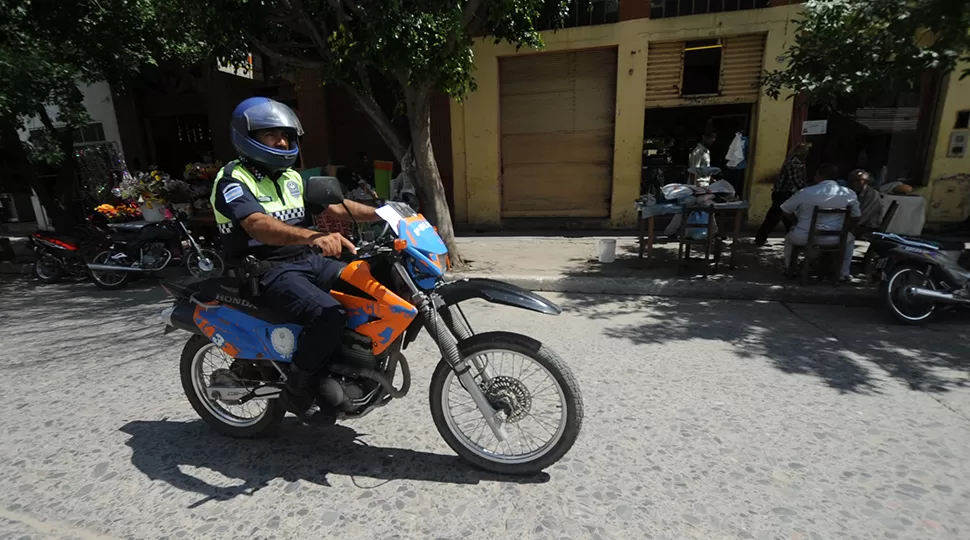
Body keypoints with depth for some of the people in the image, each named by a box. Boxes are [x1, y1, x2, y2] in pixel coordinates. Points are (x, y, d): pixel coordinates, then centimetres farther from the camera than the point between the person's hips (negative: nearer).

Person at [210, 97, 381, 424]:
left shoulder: (291, 178, 17)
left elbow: (335, 206, 10)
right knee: (329, 315, -31)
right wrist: (315, 237, -46)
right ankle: (297, 392, -7)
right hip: (269, 272, -7)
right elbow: (260, 226, -28)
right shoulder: (233, 180, -7)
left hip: (309, 261, 8)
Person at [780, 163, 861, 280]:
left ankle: (789, 269, 41)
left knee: (790, 236, 33)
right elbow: (855, 218, 9)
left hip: (803, 238, -2)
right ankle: (843, 273, 34)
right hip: (833, 239, 2)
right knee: (850, 238, 36)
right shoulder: (849, 194, 0)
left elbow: (785, 210, 5)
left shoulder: (805, 192, -6)